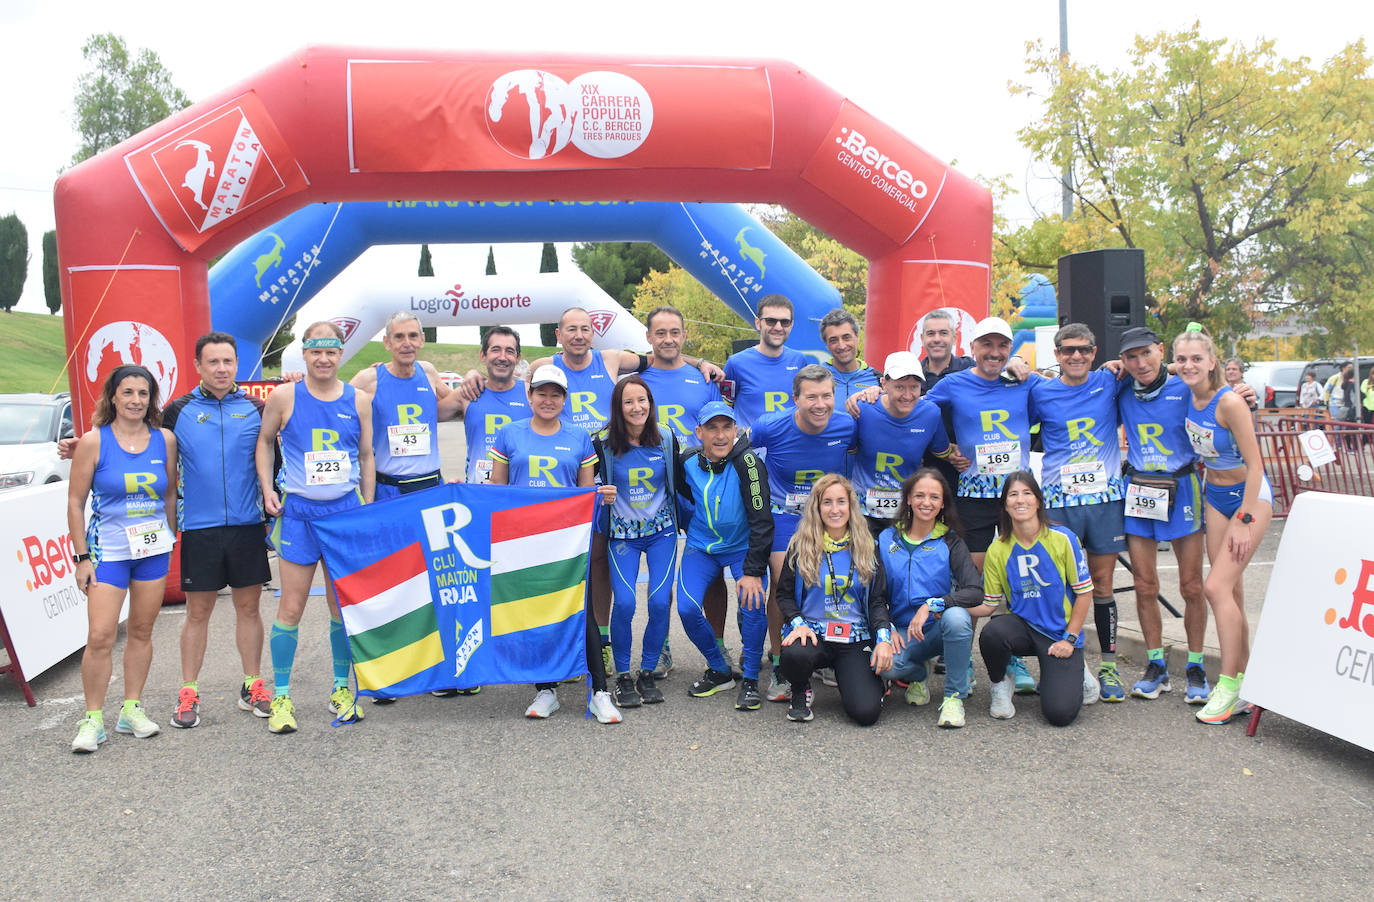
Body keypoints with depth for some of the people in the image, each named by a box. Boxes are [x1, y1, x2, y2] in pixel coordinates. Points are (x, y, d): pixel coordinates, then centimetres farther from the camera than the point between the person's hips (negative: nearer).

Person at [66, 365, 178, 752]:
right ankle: (92, 719, 5)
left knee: (142, 631, 10)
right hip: (107, 549, -3)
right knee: (100, 637, -8)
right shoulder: (93, 441, -6)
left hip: (154, 548, 3)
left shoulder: (165, 439, 2)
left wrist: (171, 538, 10)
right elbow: (75, 503, -2)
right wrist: (82, 557, -5)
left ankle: (131, 709, 21)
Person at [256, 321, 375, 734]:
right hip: (299, 511, -1)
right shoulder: (284, 397, -2)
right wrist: (267, 488, 0)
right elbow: (265, 440, 12)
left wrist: (367, 510, 8)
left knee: (343, 607, 9)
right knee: (291, 608, 1)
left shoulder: (359, 400, 3)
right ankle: (281, 696, 14)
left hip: (346, 510, 2)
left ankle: (342, 689, 24)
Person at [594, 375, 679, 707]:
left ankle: (648, 672, 8)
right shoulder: (605, 443, -8)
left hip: (661, 532, 1)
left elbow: (678, 484, 9)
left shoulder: (666, 438, -2)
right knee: (624, 602, -16)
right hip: (622, 534, -1)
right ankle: (622, 676, 4)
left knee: (660, 601, -12)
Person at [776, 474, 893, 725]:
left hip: (856, 640, 1)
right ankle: (800, 692, 1)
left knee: (866, 712, -19)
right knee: (794, 654, -38)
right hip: (813, 633, -1)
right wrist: (798, 624, -15)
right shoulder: (801, 546, 3)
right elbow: (785, 595, 5)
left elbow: (878, 600, 6)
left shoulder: (867, 547, 7)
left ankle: (845, 676, 18)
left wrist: (884, 638, -11)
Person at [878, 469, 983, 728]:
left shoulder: (951, 542, -2)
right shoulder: (887, 539, 4)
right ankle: (917, 675, 9)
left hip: (940, 628, -1)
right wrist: (887, 629, -9)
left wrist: (931, 605, -26)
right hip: (902, 631, 1)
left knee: (956, 616, -37)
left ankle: (954, 697, -14)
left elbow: (975, 592, -14)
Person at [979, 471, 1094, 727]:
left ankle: (1072, 675, 19)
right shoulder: (997, 550, -3)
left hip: (1060, 634, -2)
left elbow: (1084, 592, -2)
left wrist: (1070, 639, -8)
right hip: (1022, 627, 2)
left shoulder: (1062, 538, -8)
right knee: (991, 633, -35)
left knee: (1060, 713, -18)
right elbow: (990, 604, 2)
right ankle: (1000, 685, -1)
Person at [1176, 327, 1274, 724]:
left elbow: (1254, 465, -21)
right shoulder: (1189, 398, -4)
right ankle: (1243, 673, 19)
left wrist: (1243, 520, -21)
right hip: (1215, 496, 7)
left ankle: (1229, 683, -4)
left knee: (1217, 587, -14)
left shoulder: (1229, 402, -23)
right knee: (1231, 591, 9)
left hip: (1250, 496, -7)